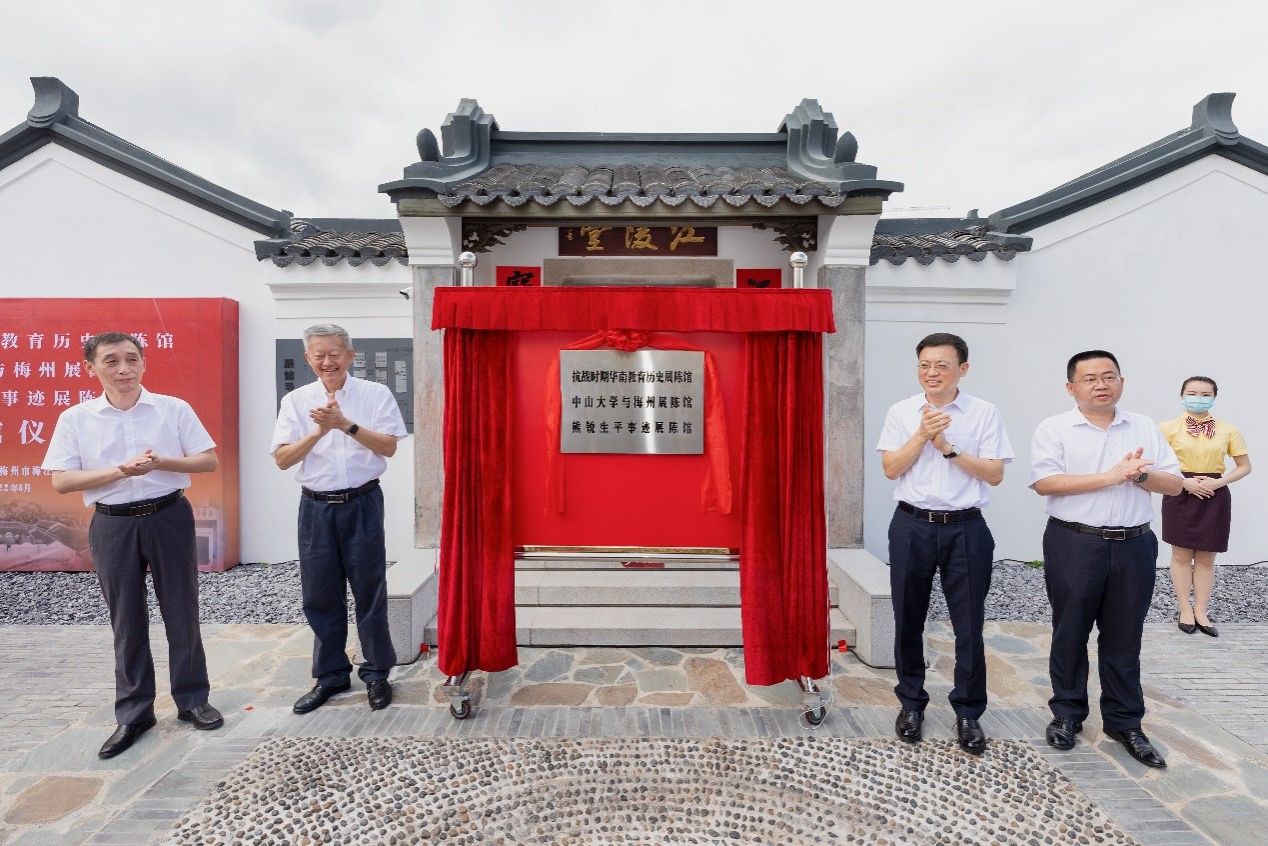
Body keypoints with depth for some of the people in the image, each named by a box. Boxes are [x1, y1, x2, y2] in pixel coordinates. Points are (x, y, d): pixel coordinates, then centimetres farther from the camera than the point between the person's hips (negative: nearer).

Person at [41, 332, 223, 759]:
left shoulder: (174, 408, -2)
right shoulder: (75, 418, 0)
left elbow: (209, 460, -2)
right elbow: (61, 481, -3)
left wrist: (161, 462, -18)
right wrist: (121, 470, -18)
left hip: (169, 517, -1)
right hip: (112, 525, 1)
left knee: (181, 612, 7)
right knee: (127, 621, 10)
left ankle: (192, 699, 22)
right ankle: (133, 712, 24)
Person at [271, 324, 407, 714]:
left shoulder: (375, 394, -2)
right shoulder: (296, 400, 5)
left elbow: (389, 447, -10)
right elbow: (282, 459, -1)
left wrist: (345, 424, -20)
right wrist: (319, 431, -15)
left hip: (362, 504, -2)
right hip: (316, 506, 3)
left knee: (369, 591, 6)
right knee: (320, 595, 11)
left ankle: (377, 673, 22)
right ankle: (330, 675, 28)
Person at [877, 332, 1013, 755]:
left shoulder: (984, 413, -1)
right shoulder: (901, 412, 2)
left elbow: (995, 474, -5)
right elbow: (890, 469, -4)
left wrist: (948, 447, -14)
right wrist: (922, 435, -15)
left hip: (966, 529, -1)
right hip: (912, 526, 1)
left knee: (969, 625, 7)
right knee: (908, 621, 11)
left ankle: (968, 713, 26)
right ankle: (911, 703, 30)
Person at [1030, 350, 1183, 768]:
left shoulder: (1145, 428, 10)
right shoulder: (1054, 429, -3)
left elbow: (1174, 484, 7)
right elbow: (1044, 482, -15)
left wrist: (1140, 474, -13)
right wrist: (1111, 476, -17)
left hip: (1134, 546, 3)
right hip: (1075, 545, -3)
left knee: (1124, 639, 12)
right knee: (1070, 634, 8)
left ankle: (1124, 722, 26)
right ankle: (1067, 714, 23)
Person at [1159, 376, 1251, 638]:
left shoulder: (1228, 430, 3)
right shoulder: (1168, 428, -4)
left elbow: (1244, 466, 7)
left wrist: (1218, 482, -9)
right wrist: (1184, 481, -16)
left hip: (1214, 496, 2)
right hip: (1180, 495, -2)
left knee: (1206, 558, 8)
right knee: (1181, 555, 5)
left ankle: (1201, 611, 18)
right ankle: (1185, 610, 15)